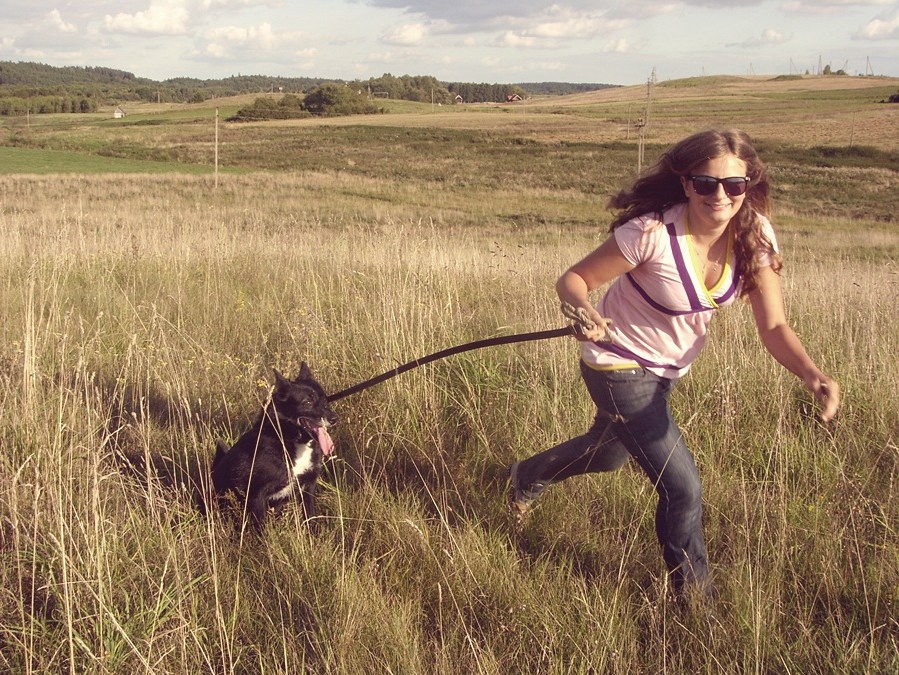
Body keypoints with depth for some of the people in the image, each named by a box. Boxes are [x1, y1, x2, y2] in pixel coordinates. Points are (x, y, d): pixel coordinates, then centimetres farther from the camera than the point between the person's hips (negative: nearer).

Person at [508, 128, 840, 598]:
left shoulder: (754, 238, -17)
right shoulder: (654, 233, -32)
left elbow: (773, 326, -16)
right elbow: (572, 280, -22)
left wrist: (811, 373, -35)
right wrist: (584, 311, -44)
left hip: (668, 370, 7)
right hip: (620, 370, -7)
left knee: (611, 452, 29)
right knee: (682, 487, -9)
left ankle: (530, 476, 59)